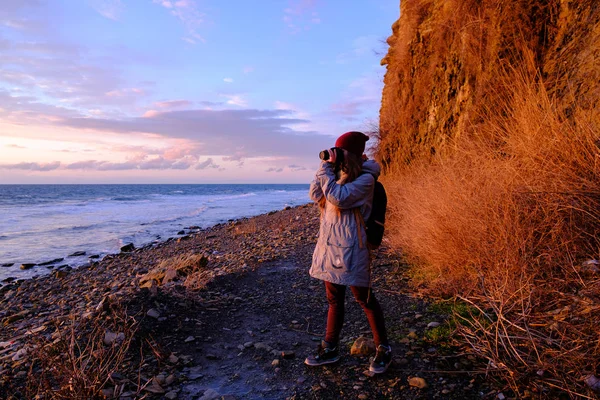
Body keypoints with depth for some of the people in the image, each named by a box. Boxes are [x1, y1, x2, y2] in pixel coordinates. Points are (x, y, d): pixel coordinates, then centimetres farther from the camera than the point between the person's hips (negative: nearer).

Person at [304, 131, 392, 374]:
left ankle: (383, 350, 20)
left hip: (350, 246, -7)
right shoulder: (338, 175, 12)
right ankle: (330, 349, 26)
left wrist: (326, 169, -14)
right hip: (329, 244, 8)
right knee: (334, 299, 15)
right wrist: (325, 166, 2)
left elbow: (338, 198, -22)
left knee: (364, 298, 3)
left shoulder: (365, 178, -11)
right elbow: (315, 195, 6)